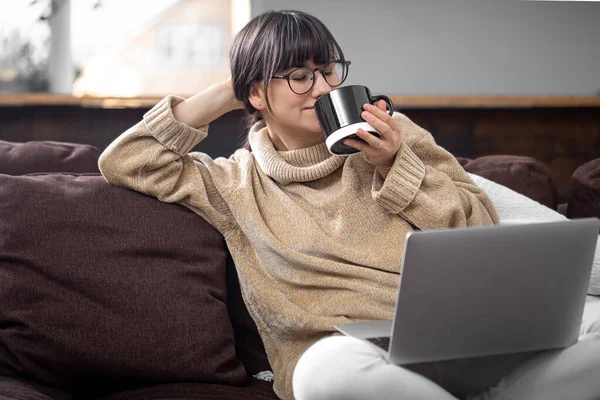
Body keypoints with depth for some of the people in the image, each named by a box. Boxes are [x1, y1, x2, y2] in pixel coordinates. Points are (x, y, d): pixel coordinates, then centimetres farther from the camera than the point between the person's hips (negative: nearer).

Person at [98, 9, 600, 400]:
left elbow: (483, 234, 15)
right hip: (337, 351, 0)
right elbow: (124, 161, 15)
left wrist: (395, 166, 1)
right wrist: (221, 97, 15)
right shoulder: (239, 183, 18)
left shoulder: (391, 133, 20)